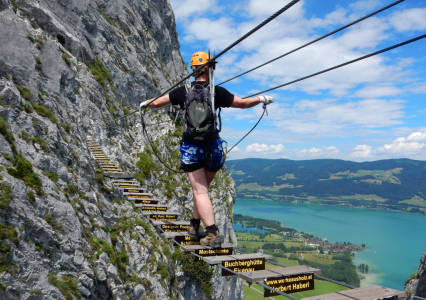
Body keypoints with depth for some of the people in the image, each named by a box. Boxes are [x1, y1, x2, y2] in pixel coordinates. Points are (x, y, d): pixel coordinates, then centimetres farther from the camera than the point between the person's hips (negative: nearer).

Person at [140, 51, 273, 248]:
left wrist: (146, 104, 34)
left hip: (191, 147, -1)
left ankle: (212, 233, -10)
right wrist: (262, 99, 26)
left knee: (200, 191, 0)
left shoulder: (183, 92, 0)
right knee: (202, 187, 19)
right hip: (213, 146, 1)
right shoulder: (217, 92, -2)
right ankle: (195, 224, 33)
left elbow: (157, 103, 11)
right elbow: (243, 103, 7)